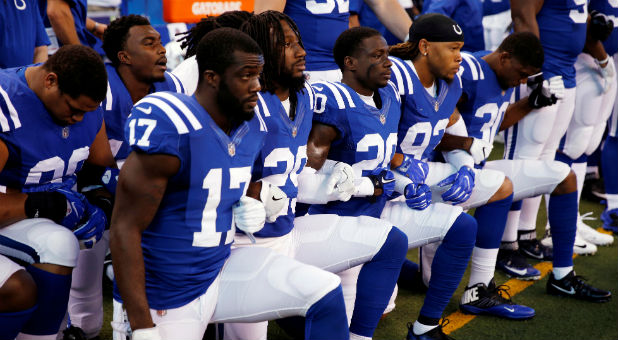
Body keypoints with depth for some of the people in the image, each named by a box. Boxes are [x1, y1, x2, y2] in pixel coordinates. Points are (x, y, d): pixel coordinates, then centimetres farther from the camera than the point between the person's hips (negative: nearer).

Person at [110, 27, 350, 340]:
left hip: (220, 270, 7)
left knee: (325, 293, -7)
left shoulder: (251, 127, 1)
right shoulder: (170, 130, -23)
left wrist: (248, 210, -3)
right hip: (164, 302, -6)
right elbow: (125, 229, -21)